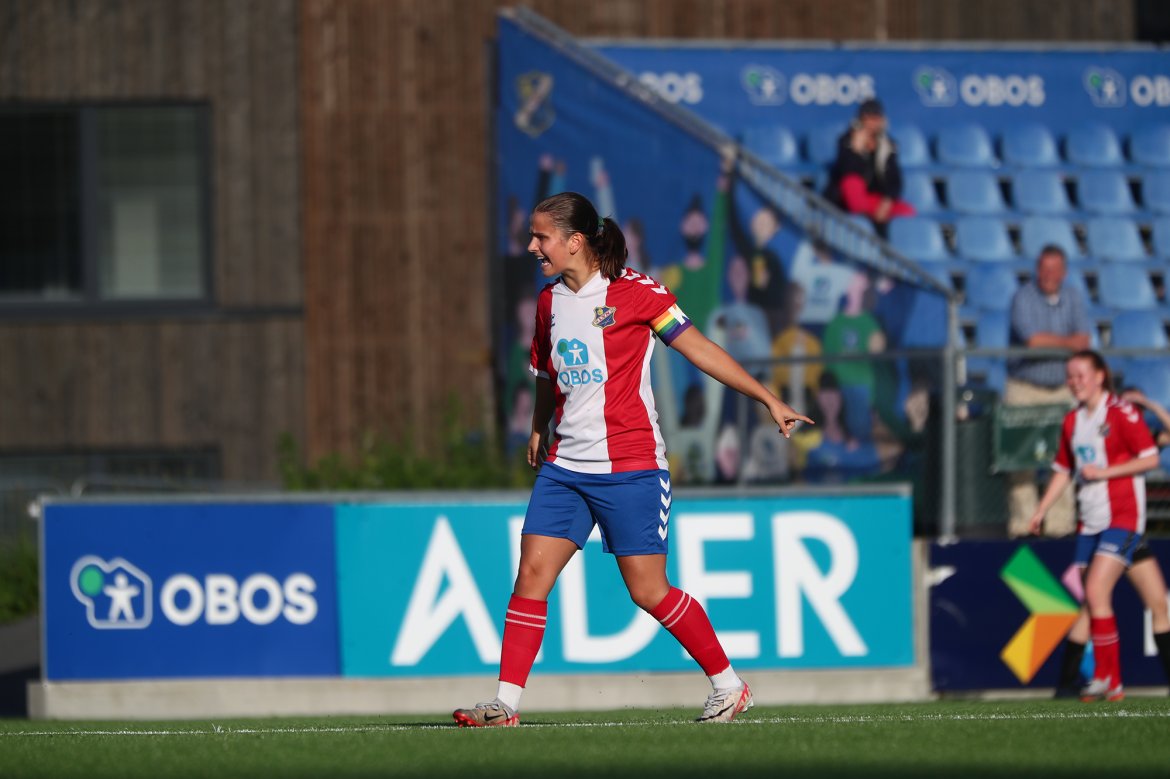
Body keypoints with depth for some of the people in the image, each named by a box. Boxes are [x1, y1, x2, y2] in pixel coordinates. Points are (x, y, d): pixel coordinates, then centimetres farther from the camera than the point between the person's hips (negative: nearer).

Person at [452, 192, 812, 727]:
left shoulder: (633, 291, -9)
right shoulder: (549, 301, 9)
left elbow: (698, 348, -7)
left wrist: (769, 400, -8)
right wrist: (539, 428, 23)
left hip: (630, 467, -6)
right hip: (564, 466, 6)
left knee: (648, 590, -3)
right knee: (532, 572, -5)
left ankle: (729, 686, 14)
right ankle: (506, 703, -3)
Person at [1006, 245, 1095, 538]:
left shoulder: (1073, 297, 5)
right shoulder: (1023, 298, -9)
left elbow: (1083, 342, -5)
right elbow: (1033, 340, -20)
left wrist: (1048, 341, -20)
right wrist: (1067, 342, -8)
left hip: (1062, 389, 3)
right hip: (1024, 389, -3)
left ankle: (1060, 521, 0)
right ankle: (1022, 521, -2)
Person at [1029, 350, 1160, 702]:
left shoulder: (1122, 413, -9)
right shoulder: (1072, 422, 12)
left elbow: (1151, 458, -12)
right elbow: (1063, 470, 21)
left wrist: (1105, 472, -17)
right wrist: (1040, 511, 14)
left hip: (1122, 518, -7)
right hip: (1090, 523, 7)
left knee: (1096, 592, -19)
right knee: (1092, 601, 4)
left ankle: (1105, 676, -13)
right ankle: (1113, 685, 10)